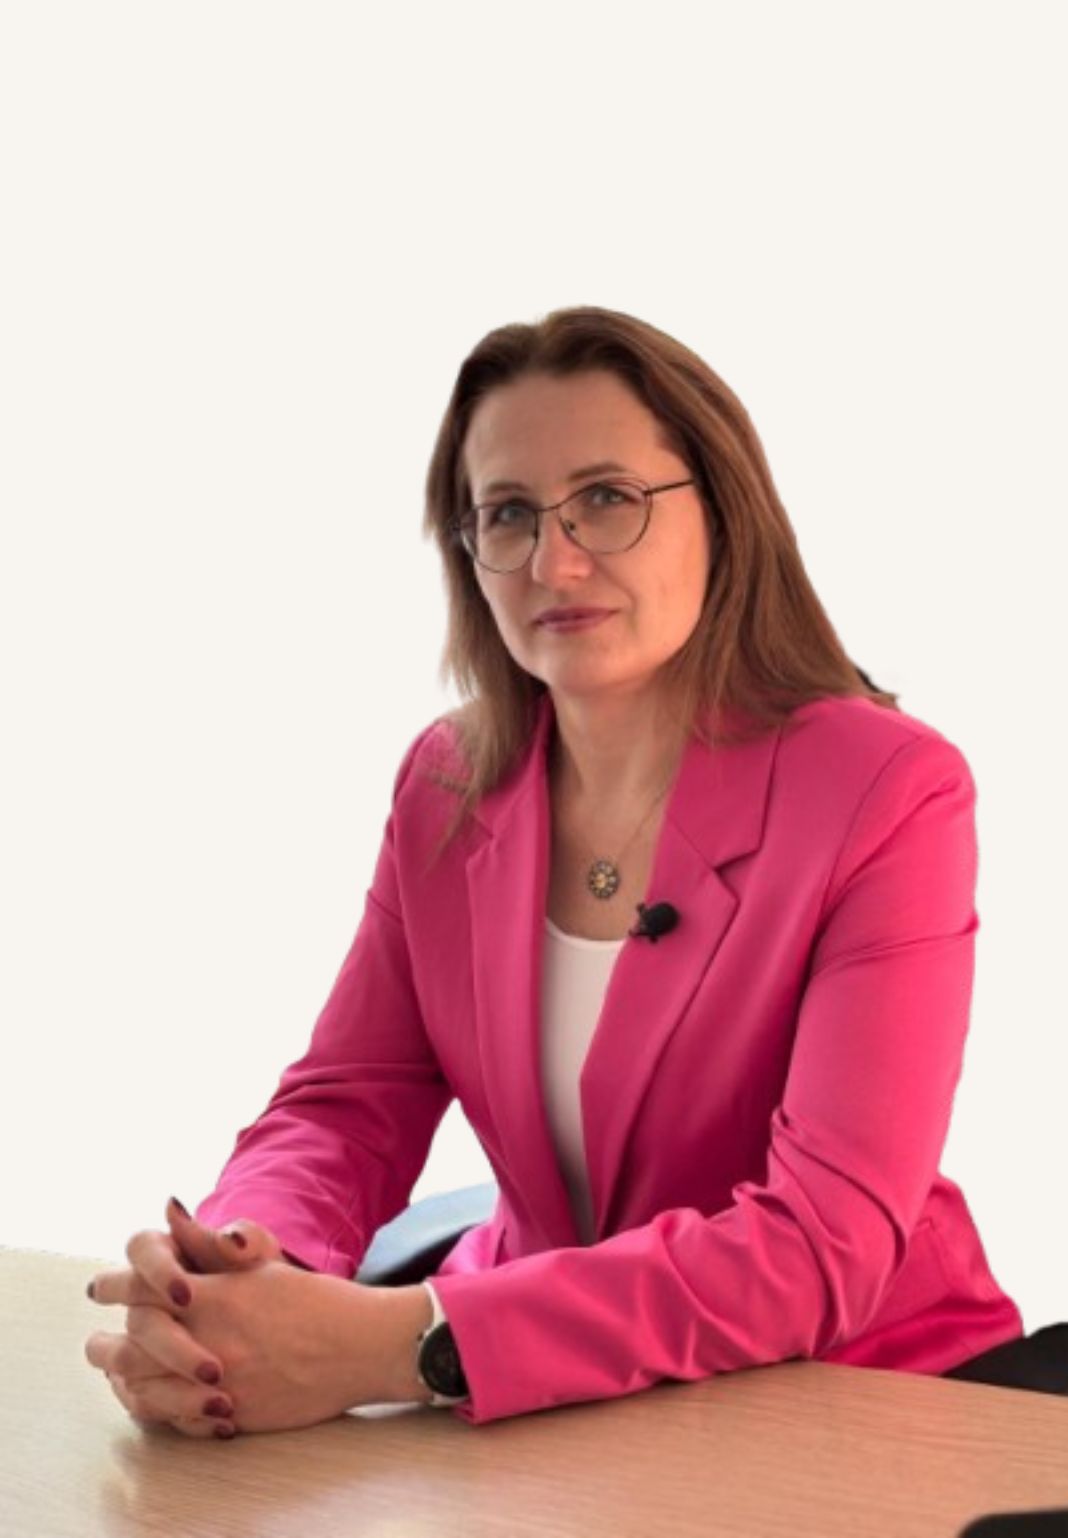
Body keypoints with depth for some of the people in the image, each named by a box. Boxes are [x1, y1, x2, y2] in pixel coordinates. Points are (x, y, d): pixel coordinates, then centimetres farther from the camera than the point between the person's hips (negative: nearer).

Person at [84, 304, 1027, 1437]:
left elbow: (821, 1250, -21)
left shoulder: (889, 795, -14)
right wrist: (245, 1262, -24)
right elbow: (344, 1108, 1)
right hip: (543, 1402, 4)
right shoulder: (446, 787, 3)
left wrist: (402, 1346, -32)